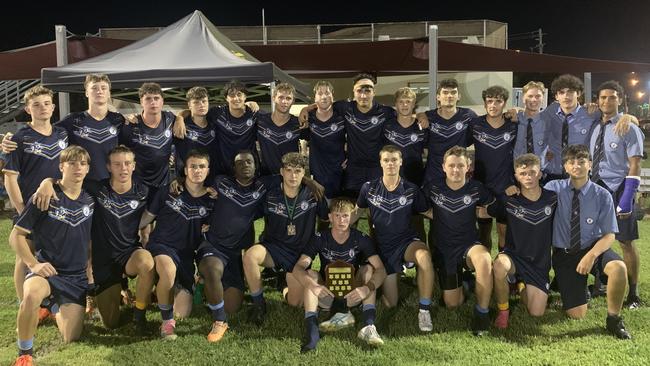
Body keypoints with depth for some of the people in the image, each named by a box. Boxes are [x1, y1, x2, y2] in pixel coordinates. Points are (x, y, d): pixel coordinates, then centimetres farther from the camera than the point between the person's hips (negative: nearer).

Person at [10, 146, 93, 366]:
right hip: (47, 270, -4)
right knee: (32, 295, -40)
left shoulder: (90, 200, 4)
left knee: (71, 339, 2)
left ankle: (56, 306, 36)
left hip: (77, 277, 4)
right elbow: (16, 235, -6)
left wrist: (90, 266, 12)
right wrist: (33, 264, -16)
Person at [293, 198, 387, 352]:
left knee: (368, 268, -22)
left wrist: (367, 288, -42)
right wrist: (312, 286, -41)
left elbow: (381, 270, -21)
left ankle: (368, 325, -37)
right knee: (310, 274, -24)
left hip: (353, 295, 0)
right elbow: (298, 268, -21)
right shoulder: (320, 238, -10)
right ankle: (311, 329, -41)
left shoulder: (361, 239, -11)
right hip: (327, 294, 0)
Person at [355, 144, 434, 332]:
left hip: (407, 241, -1)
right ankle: (394, 277, 39)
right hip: (383, 246, 1)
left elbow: (427, 213, 5)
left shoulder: (411, 189, -4)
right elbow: (357, 211, 11)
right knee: (390, 303, 2)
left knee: (424, 256, -40)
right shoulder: (369, 188, -3)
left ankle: (424, 309, -22)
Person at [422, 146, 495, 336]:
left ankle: (481, 311, -19)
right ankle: (460, 279, 37)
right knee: (452, 304, 3)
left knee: (485, 260, -38)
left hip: (470, 245, -1)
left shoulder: (476, 188, -7)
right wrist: (433, 214, -3)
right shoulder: (433, 188, -7)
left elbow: (492, 207, 10)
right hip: (444, 249, 1)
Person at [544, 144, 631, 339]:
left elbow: (609, 235, -8)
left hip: (594, 248, 1)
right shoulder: (554, 189, -5)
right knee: (577, 314, -7)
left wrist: (591, 256, -23)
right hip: (563, 254, 0)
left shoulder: (602, 196, -7)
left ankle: (614, 319, -11)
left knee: (619, 267, -35)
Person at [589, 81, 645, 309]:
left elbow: (635, 166, -12)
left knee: (626, 242, 3)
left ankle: (633, 293, 15)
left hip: (618, 189, -5)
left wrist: (626, 199, -19)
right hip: (595, 188, 5)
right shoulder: (595, 128, 8)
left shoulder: (628, 129, -8)